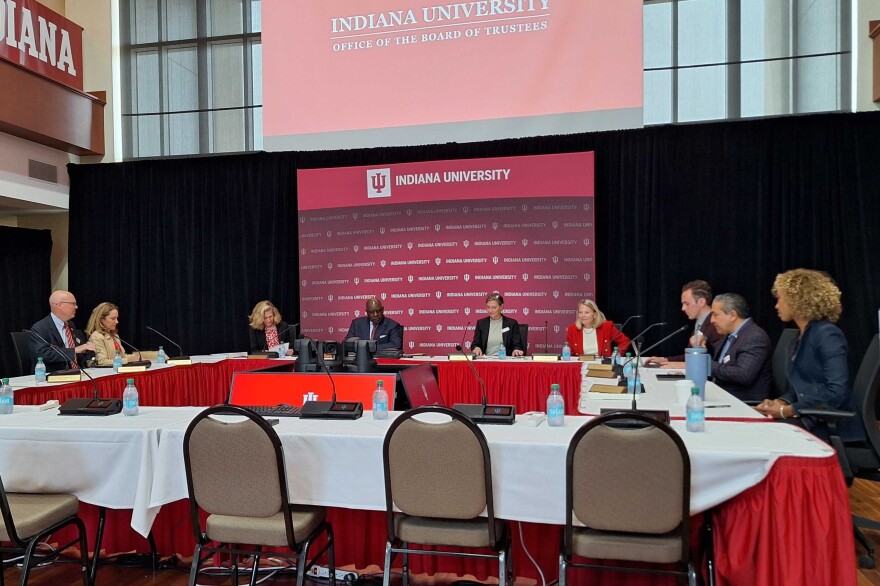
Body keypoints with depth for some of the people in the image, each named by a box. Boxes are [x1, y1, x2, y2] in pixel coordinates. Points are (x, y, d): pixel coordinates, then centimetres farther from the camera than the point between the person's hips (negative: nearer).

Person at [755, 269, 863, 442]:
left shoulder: (827, 334, -11)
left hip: (834, 429, -7)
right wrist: (781, 403, -2)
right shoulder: (798, 340, 15)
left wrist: (788, 411, -17)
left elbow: (836, 392, -21)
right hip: (808, 421, 7)